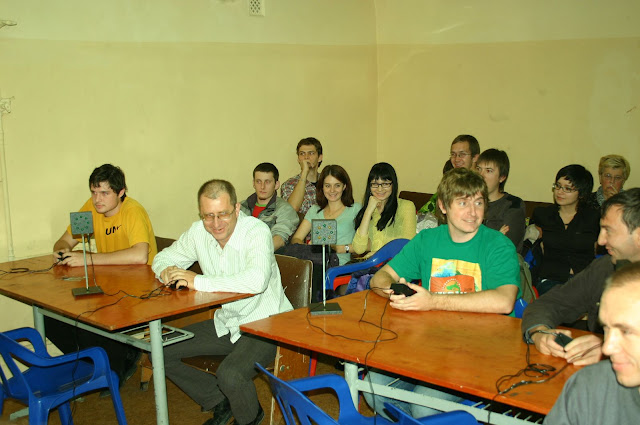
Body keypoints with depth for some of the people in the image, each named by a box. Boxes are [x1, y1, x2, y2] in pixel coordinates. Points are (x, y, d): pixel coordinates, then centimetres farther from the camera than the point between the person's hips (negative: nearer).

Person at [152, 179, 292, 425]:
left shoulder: (257, 231, -22)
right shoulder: (199, 232, -3)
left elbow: (256, 280, -40)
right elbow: (164, 257, 14)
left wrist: (198, 281, -32)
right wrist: (166, 272, -13)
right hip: (224, 323, 7)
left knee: (230, 375, -31)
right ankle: (219, 402, 18)